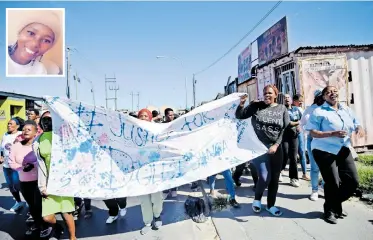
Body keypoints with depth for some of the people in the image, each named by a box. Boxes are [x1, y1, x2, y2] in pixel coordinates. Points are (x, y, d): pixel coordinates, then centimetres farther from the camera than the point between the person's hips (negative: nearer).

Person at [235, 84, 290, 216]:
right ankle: (257, 199, 20)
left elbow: (285, 129, 1)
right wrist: (241, 104, -14)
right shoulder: (256, 106, 1)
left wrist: (276, 145, -8)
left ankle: (271, 205, 29)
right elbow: (239, 116, 3)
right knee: (265, 177, -10)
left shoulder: (282, 109, 5)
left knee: (274, 178, 10)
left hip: (276, 148, 3)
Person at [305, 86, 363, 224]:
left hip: (344, 150, 6)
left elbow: (356, 124, 17)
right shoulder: (319, 112, -7)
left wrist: (359, 129, -8)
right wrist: (333, 133, -25)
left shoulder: (347, 110, 13)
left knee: (353, 181, 5)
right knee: (333, 183, -3)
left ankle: (336, 204, 30)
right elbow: (313, 133, -13)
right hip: (324, 151, -6)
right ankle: (330, 210, 23)